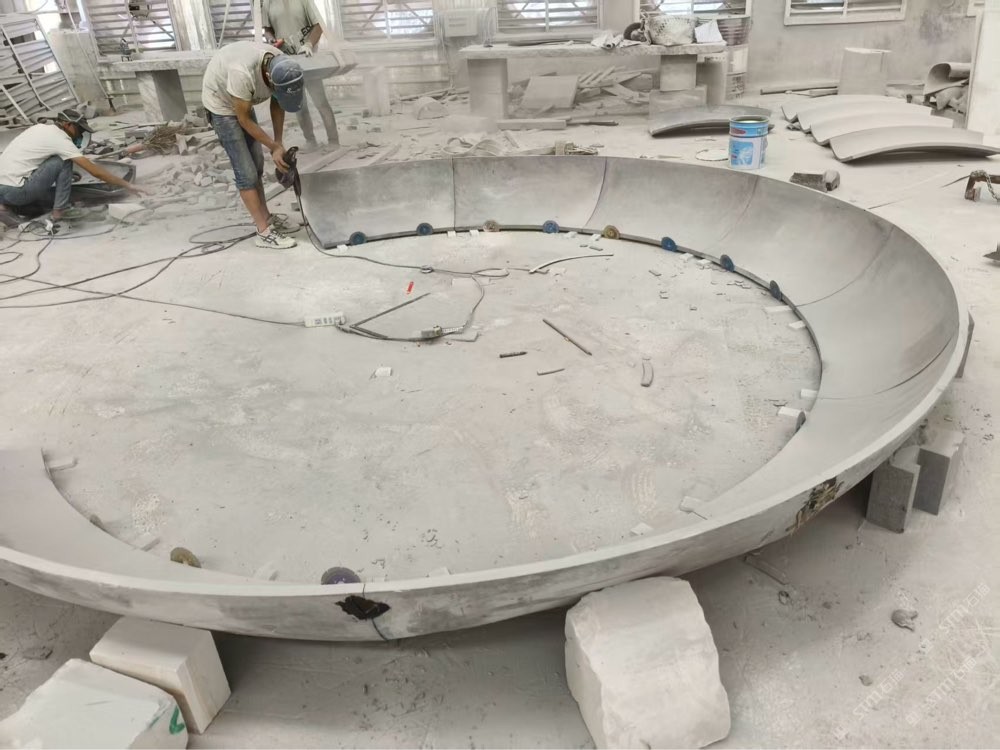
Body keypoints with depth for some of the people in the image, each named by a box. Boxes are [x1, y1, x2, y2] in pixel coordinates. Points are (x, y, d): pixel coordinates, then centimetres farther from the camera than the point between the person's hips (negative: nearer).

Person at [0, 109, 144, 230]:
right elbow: (95, 171, -14)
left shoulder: (41, 127, 14)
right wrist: (127, 185, -11)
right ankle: (60, 211, -6)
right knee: (64, 161, -8)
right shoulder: (59, 138, -11)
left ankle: (12, 207, 11)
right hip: (14, 190, -9)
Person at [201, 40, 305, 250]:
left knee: (256, 163, 13)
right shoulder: (243, 73, -40)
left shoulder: (283, 68, -22)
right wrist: (274, 147, -21)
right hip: (221, 104, -7)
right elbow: (244, 120, -26)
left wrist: (278, 143, -11)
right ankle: (264, 232, -4)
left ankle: (266, 217, 25)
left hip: (243, 102, 7)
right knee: (246, 172, -8)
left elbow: (277, 104, -4)